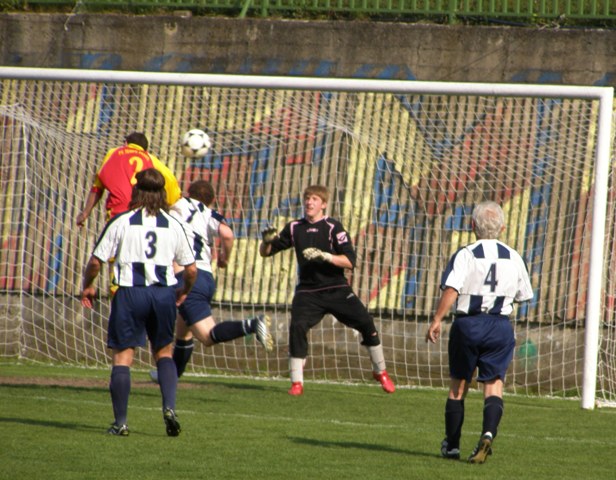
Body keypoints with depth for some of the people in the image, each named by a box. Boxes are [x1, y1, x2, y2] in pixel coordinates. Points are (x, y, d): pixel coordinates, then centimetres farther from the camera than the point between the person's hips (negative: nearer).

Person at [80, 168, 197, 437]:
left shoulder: (121, 222, -1)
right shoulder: (173, 225, 6)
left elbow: (96, 261, -2)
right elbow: (191, 269, 9)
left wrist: (88, 286, 17)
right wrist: (184, 292, 29)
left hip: (130, 293, -3)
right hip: (164, 293, 3)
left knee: (122, 356, 3)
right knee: (164, 352, 19)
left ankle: (120, 422, -1)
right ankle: (169, 407, -1)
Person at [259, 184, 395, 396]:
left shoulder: (333, 227, -6)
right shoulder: (294, 228, 5)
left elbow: (350, 261, -14)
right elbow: (265, 252, 12)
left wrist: (324, 256, -27)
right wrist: (267, 241, -11)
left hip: (337, 289, -1)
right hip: (307, 292, 1)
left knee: (366, 323, -8)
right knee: (297, 327, -22)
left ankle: (380, 372, 13)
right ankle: (296, 382, -14)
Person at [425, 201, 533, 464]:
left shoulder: (465, 255, -7)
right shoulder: (514, 258, 5)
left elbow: (451, 289, -18)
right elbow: (523, 295, 12)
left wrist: (437, 320, -16)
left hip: (468, 323, -2)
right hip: (501, 325, 2)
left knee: (458, 384, 12)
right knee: (494, 385, 0)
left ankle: (451, 444, 18)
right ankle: (488, 433, -25)